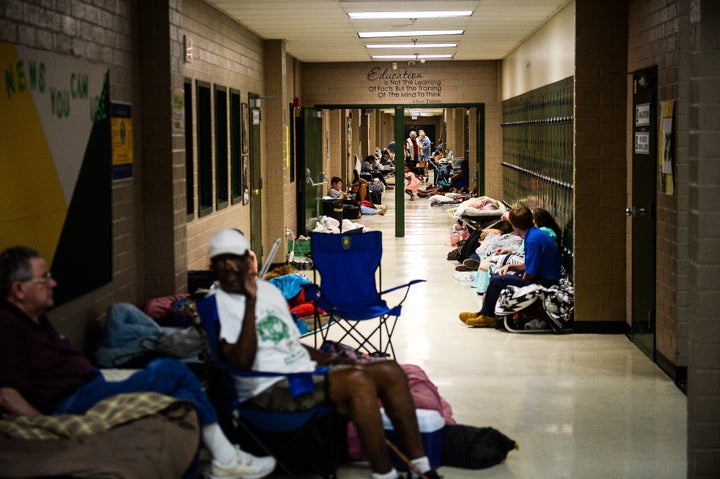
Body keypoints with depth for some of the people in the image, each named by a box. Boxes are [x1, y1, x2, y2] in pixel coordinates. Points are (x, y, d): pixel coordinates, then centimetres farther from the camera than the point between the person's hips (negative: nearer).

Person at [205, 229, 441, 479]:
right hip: (269, 390, -9)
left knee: (390, 371, -3)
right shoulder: (217, 303, -8)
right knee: (358, 380, -29)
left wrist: (331, 359, 7)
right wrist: (250, 302, -26)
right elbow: (242, 361, -22)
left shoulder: (268, 289, 17)